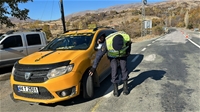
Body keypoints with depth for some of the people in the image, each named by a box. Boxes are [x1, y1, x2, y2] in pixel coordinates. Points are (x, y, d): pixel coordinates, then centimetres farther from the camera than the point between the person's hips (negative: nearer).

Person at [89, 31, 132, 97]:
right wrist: (93, 67, -27)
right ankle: (115, 88, 4)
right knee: (114, 69, -10)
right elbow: (99, 54, -31)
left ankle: (125, 86, 14)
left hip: (123, 55, 2)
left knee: (124, 68, -3)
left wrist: (128, 52, 1)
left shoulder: (127, 39, -35)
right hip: (112, 56, -1)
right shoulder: (108, 42, -40)